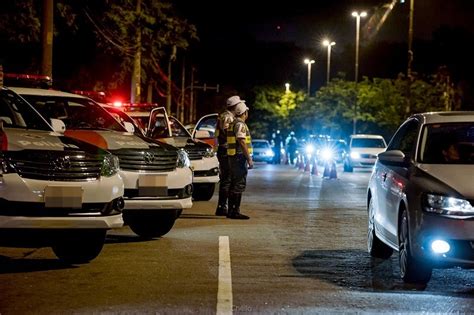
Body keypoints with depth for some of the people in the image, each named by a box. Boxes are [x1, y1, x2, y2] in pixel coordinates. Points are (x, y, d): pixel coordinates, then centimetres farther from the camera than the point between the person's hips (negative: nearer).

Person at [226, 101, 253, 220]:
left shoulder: (233, 124, 17)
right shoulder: (240, 124, -14)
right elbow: (242, 143, -20)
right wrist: (249, 159, -19)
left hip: (234, 157, 10)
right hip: (240, 157, -10)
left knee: (234, 185, 13)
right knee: (239, 185, -9)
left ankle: (231, 211, 15)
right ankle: (235, 211, -11)